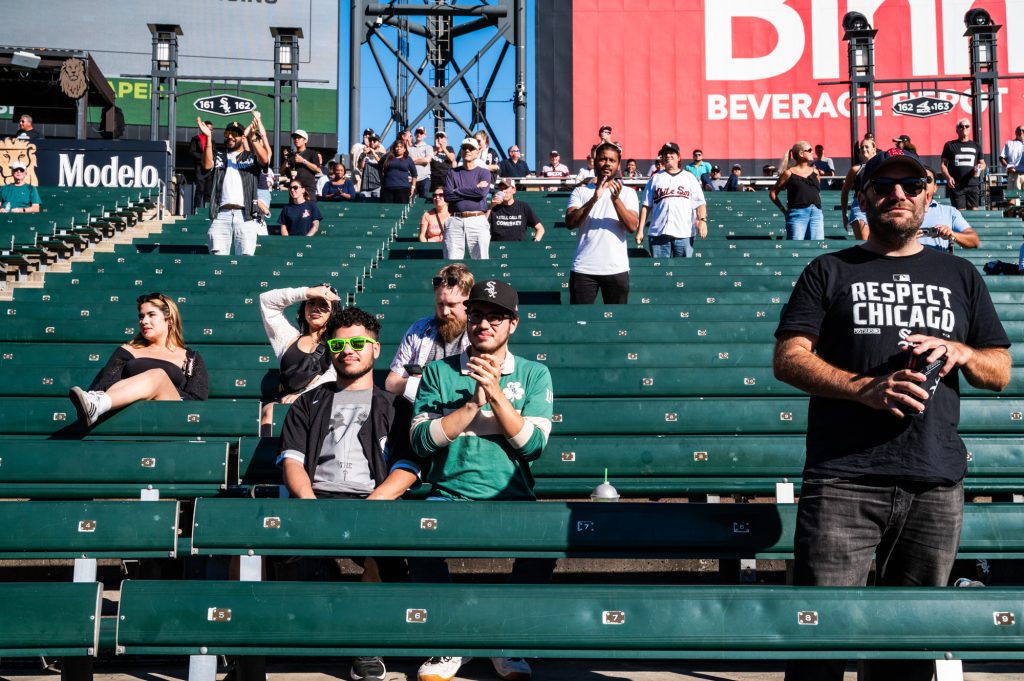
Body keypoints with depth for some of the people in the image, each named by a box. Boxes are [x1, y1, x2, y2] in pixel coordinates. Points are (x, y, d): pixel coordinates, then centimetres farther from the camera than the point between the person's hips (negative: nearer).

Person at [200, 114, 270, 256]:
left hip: (245, 214, -1)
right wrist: (208, 138, -9)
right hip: (221, 214, 1)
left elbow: (265, 160, -5)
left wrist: (252, 137, -17)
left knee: (245, 258, -5)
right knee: (217, 257, -7)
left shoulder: (251, 157, 16)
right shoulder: (218, 156, 20)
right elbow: (207, 165, 0)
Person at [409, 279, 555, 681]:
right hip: (449, 495, 0)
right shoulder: (439, 372, 10)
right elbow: (421, 441, -2)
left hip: (512, 498, 0)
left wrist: (496, 393, -11)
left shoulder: (534, 374, 10)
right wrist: (473, 404, -11)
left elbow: (533, 445, -2)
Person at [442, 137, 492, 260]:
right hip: (455, 221, 1)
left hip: (477, 221, -1)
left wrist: (458, 191, 0)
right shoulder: (453, 173, 15)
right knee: (452, 261, -4)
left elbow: (482, 192, -8)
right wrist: (474, 190, -1)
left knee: (482, 260, -4)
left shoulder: (484, 173, 12)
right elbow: (447, 196, 0)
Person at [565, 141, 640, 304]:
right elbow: (570, 223, -8)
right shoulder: (580, 191, 8)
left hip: (616, 269, 0)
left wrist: (616, 199, -20)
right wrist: (594, 198, -20)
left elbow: (632, 227, -6)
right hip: (583, 268, 0)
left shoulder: (628, 193, 8)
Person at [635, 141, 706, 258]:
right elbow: (646, 205, 11)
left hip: (684, 234, 0)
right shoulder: (655, 178, 16)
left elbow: (700, 203, 4)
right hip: (658, 233, 0)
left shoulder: (689, 178, 14)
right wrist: (640, 230, 2)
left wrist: (702, 219, -15)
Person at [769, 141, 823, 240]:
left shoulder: (814, 172, 15)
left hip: (816, 214, 5)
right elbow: (773, 192, 4)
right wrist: (783, 210, -2)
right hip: (797, 214, -5)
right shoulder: (789, 173, 1)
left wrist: (817, 208, 13)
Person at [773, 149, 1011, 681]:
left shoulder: (960, 276, 20)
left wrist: (960, 352, -3)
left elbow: (1001, 373, 20)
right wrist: (865, 388, -14)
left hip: (936, 485, 3)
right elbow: (788, 358, 1)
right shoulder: (830, 271, 11)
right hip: (844, 481, -3)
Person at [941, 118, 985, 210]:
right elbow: (943, 164, 5)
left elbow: (982, 163, 21)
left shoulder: (976, 146, 15)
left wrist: (980, 167, -4)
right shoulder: (950, 145, 8)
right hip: (956, 185, -2)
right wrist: (948, 177, -12)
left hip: (972, 185, 2)